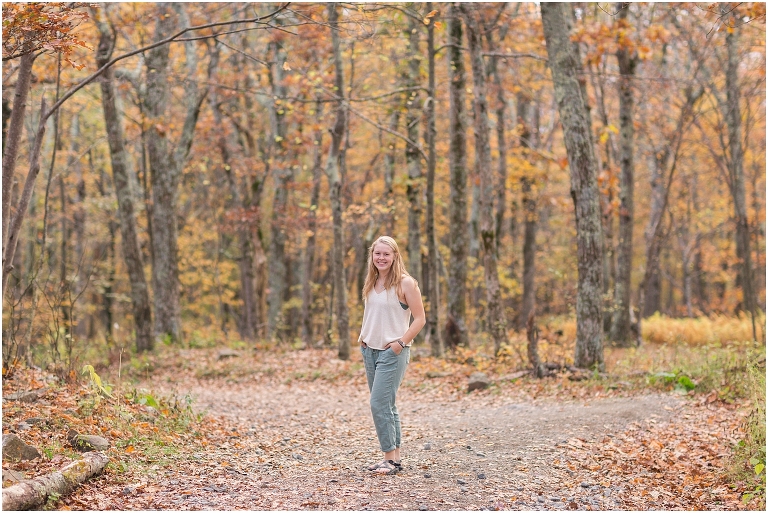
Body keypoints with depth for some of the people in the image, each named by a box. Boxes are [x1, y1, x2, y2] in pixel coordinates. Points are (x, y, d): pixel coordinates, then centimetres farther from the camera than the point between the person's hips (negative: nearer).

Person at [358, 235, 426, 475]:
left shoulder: (405, 283, -10)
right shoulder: (371, 282, 10)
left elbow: (420, 318, -10)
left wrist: (400, 343, -16)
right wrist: (363, 337, 8)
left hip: (392, 351, -7)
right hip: (370, 350, 7)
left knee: (379, 404, -12)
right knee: (386, 405, 11)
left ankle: (390, 458, -4)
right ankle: (395, 457, 18)